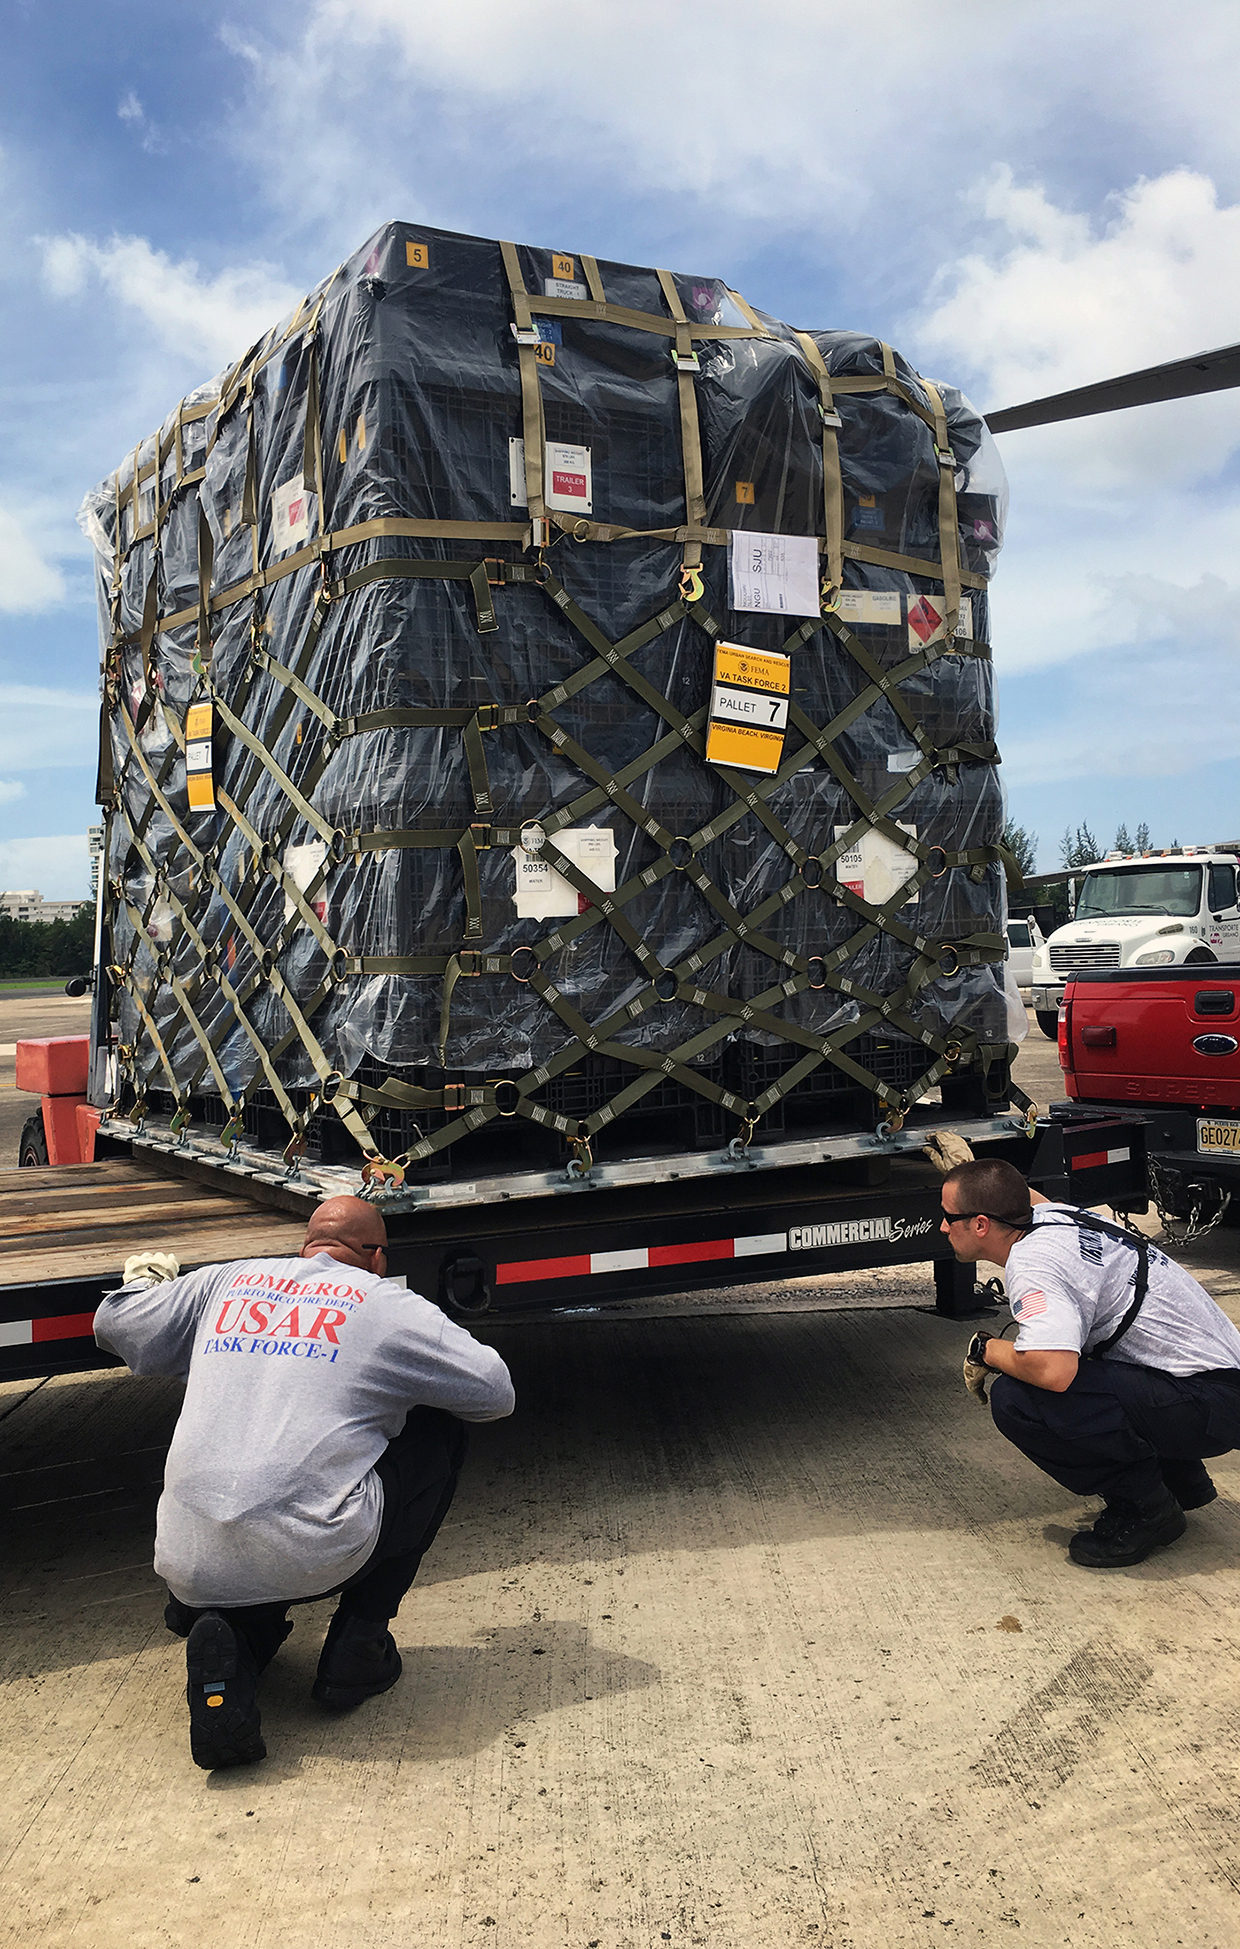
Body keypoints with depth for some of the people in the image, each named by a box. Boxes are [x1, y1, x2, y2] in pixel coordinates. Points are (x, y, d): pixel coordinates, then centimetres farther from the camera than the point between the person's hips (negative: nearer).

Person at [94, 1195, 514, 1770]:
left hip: (189, 1566, 5)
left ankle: (232, 1638, 3)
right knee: (440, 1436, 17)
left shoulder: (226, 1281, 14)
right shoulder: (388, 1306, 4)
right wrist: (399, 1386, 26)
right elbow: (495, 1391, 6)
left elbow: (115, 1325, 24)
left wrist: (145, 1277, 46)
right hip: (310, 1559, -5)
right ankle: (358, 1644, 14)